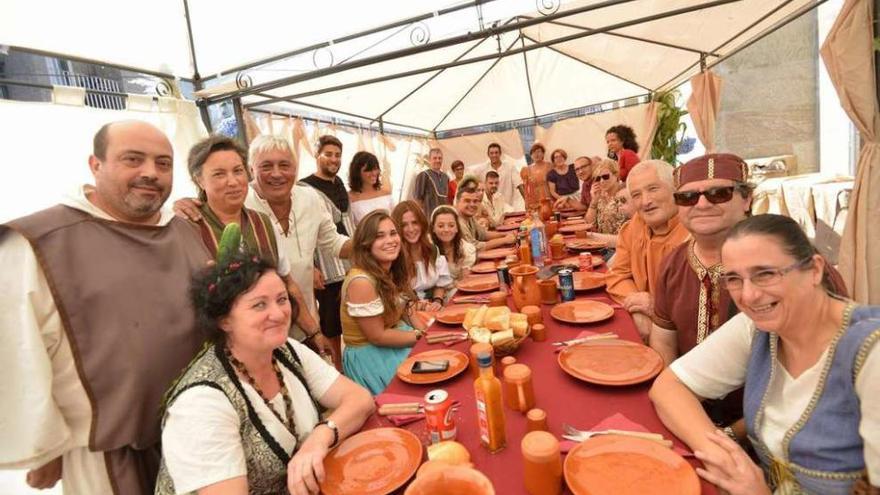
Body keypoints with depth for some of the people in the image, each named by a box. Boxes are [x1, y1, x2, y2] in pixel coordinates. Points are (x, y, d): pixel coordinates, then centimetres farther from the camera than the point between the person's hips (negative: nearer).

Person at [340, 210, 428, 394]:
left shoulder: (393, 271, -2)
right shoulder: (361, 281, -27)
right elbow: (377, 336, -22)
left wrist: (428, 332, -9)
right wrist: (422, 337, -16)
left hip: (394, 337, 7)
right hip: (371, 355, -7)